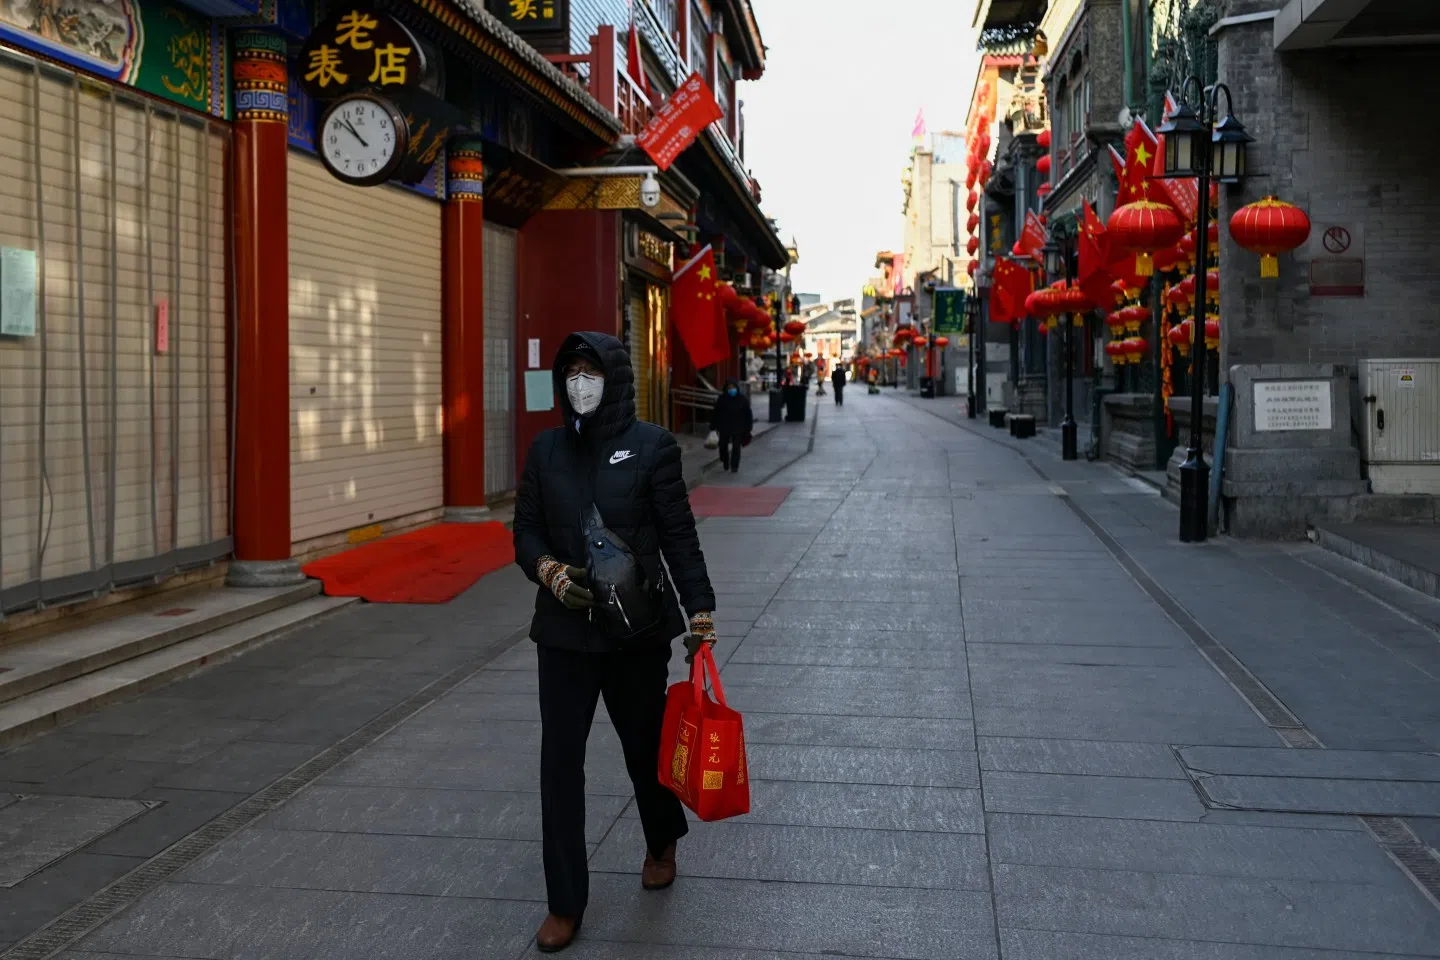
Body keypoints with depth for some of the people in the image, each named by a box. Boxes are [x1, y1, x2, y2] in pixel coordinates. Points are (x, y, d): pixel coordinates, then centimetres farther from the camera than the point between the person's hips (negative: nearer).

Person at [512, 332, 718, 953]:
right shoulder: (547, 449, 3)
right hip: (564, 628, 2)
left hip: (638, 628, -2)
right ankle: (565, 903, 13)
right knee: (559, 757, 1)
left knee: (643, 741, 15)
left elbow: (680, 535, -5)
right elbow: (526, 530, 7)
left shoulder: (651, 446, -7)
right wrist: (548, 570, -13)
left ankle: (662, 844, 45)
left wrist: (700, 610, -8)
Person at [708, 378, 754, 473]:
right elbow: (716, 414, -1)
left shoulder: (743, 400, -7)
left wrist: (748, 428, -1)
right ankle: (725, 464, 34)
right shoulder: (721, 399, -7)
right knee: (723, 447, 13)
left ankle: (734, 467, 11)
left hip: (738, 429, -1)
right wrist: (715, 427, -1)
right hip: (724, 428, 1)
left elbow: (748, 415, 0)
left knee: (736, 447, 0)